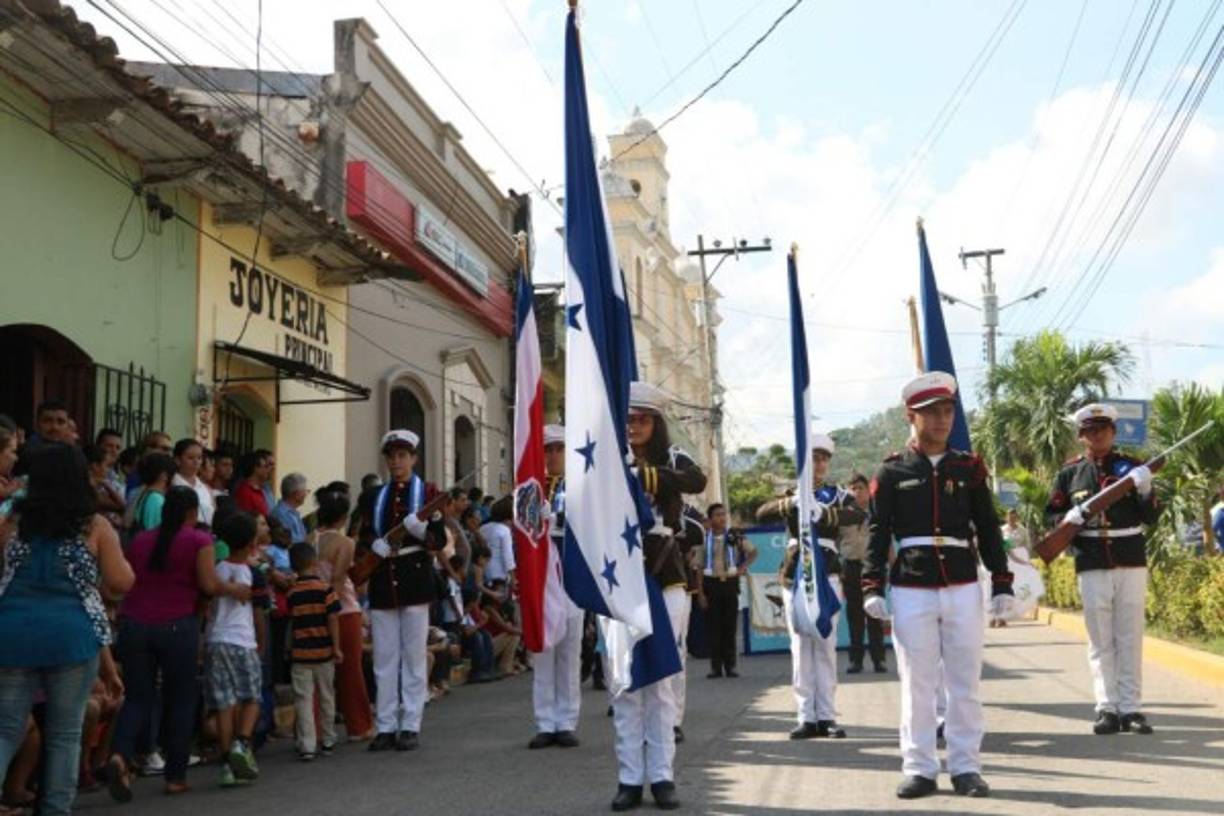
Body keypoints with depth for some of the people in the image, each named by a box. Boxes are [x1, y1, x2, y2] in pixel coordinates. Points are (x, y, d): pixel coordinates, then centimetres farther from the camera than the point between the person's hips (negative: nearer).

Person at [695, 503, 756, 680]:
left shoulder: (735, 537, 3)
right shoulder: (704, 539, 0)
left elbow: (753, 552, 15)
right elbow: (699, 567, 1)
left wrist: (743, 567, -1)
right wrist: (700, 592, -4)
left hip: (730, 582, 1)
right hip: (711, 583, -1)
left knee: (730, 625, 3)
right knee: (713, 626, 0)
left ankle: (730, 666, 10)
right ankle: (716, 667, 7)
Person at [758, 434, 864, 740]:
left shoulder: (838, 494, 7)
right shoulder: (791, 495, 11)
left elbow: (858, 515, -15)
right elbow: (761, 514, -7)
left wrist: (824, 514, -34)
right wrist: (790, 503, -27)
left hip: (827, 574, -1)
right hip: (795, 574, 1)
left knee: (826, 645, -1)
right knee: (801, 646, 0)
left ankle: (827, 716, 1)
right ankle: (807, 717, 0)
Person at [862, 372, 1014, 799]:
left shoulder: (969, 468, 9)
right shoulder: (892, 472, 4)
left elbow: (989, 530, 10)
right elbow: (878, 533, 2)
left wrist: (1002, 584, 5)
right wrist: (872, 587, -7)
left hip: (963, 588, 2)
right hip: (911, 591, -1)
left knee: (965, 683, 5)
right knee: (916, 684, 3)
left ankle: (966, 768, 14)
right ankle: (919, 769, 11)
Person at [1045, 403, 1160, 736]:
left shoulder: (1131, 467, 5)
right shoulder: (1070, 472, 6)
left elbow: (1151, 517, 3)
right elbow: (1051, 514, 9)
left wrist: (1145, 490, -16)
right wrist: (1069, 518, -12)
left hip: (1131, 562, 0)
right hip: (1092, 567, 0)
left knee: (1130, 639, 3)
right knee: (1101, 641, 2)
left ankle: (1131, 708, 8)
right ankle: (1107, 708, 6)